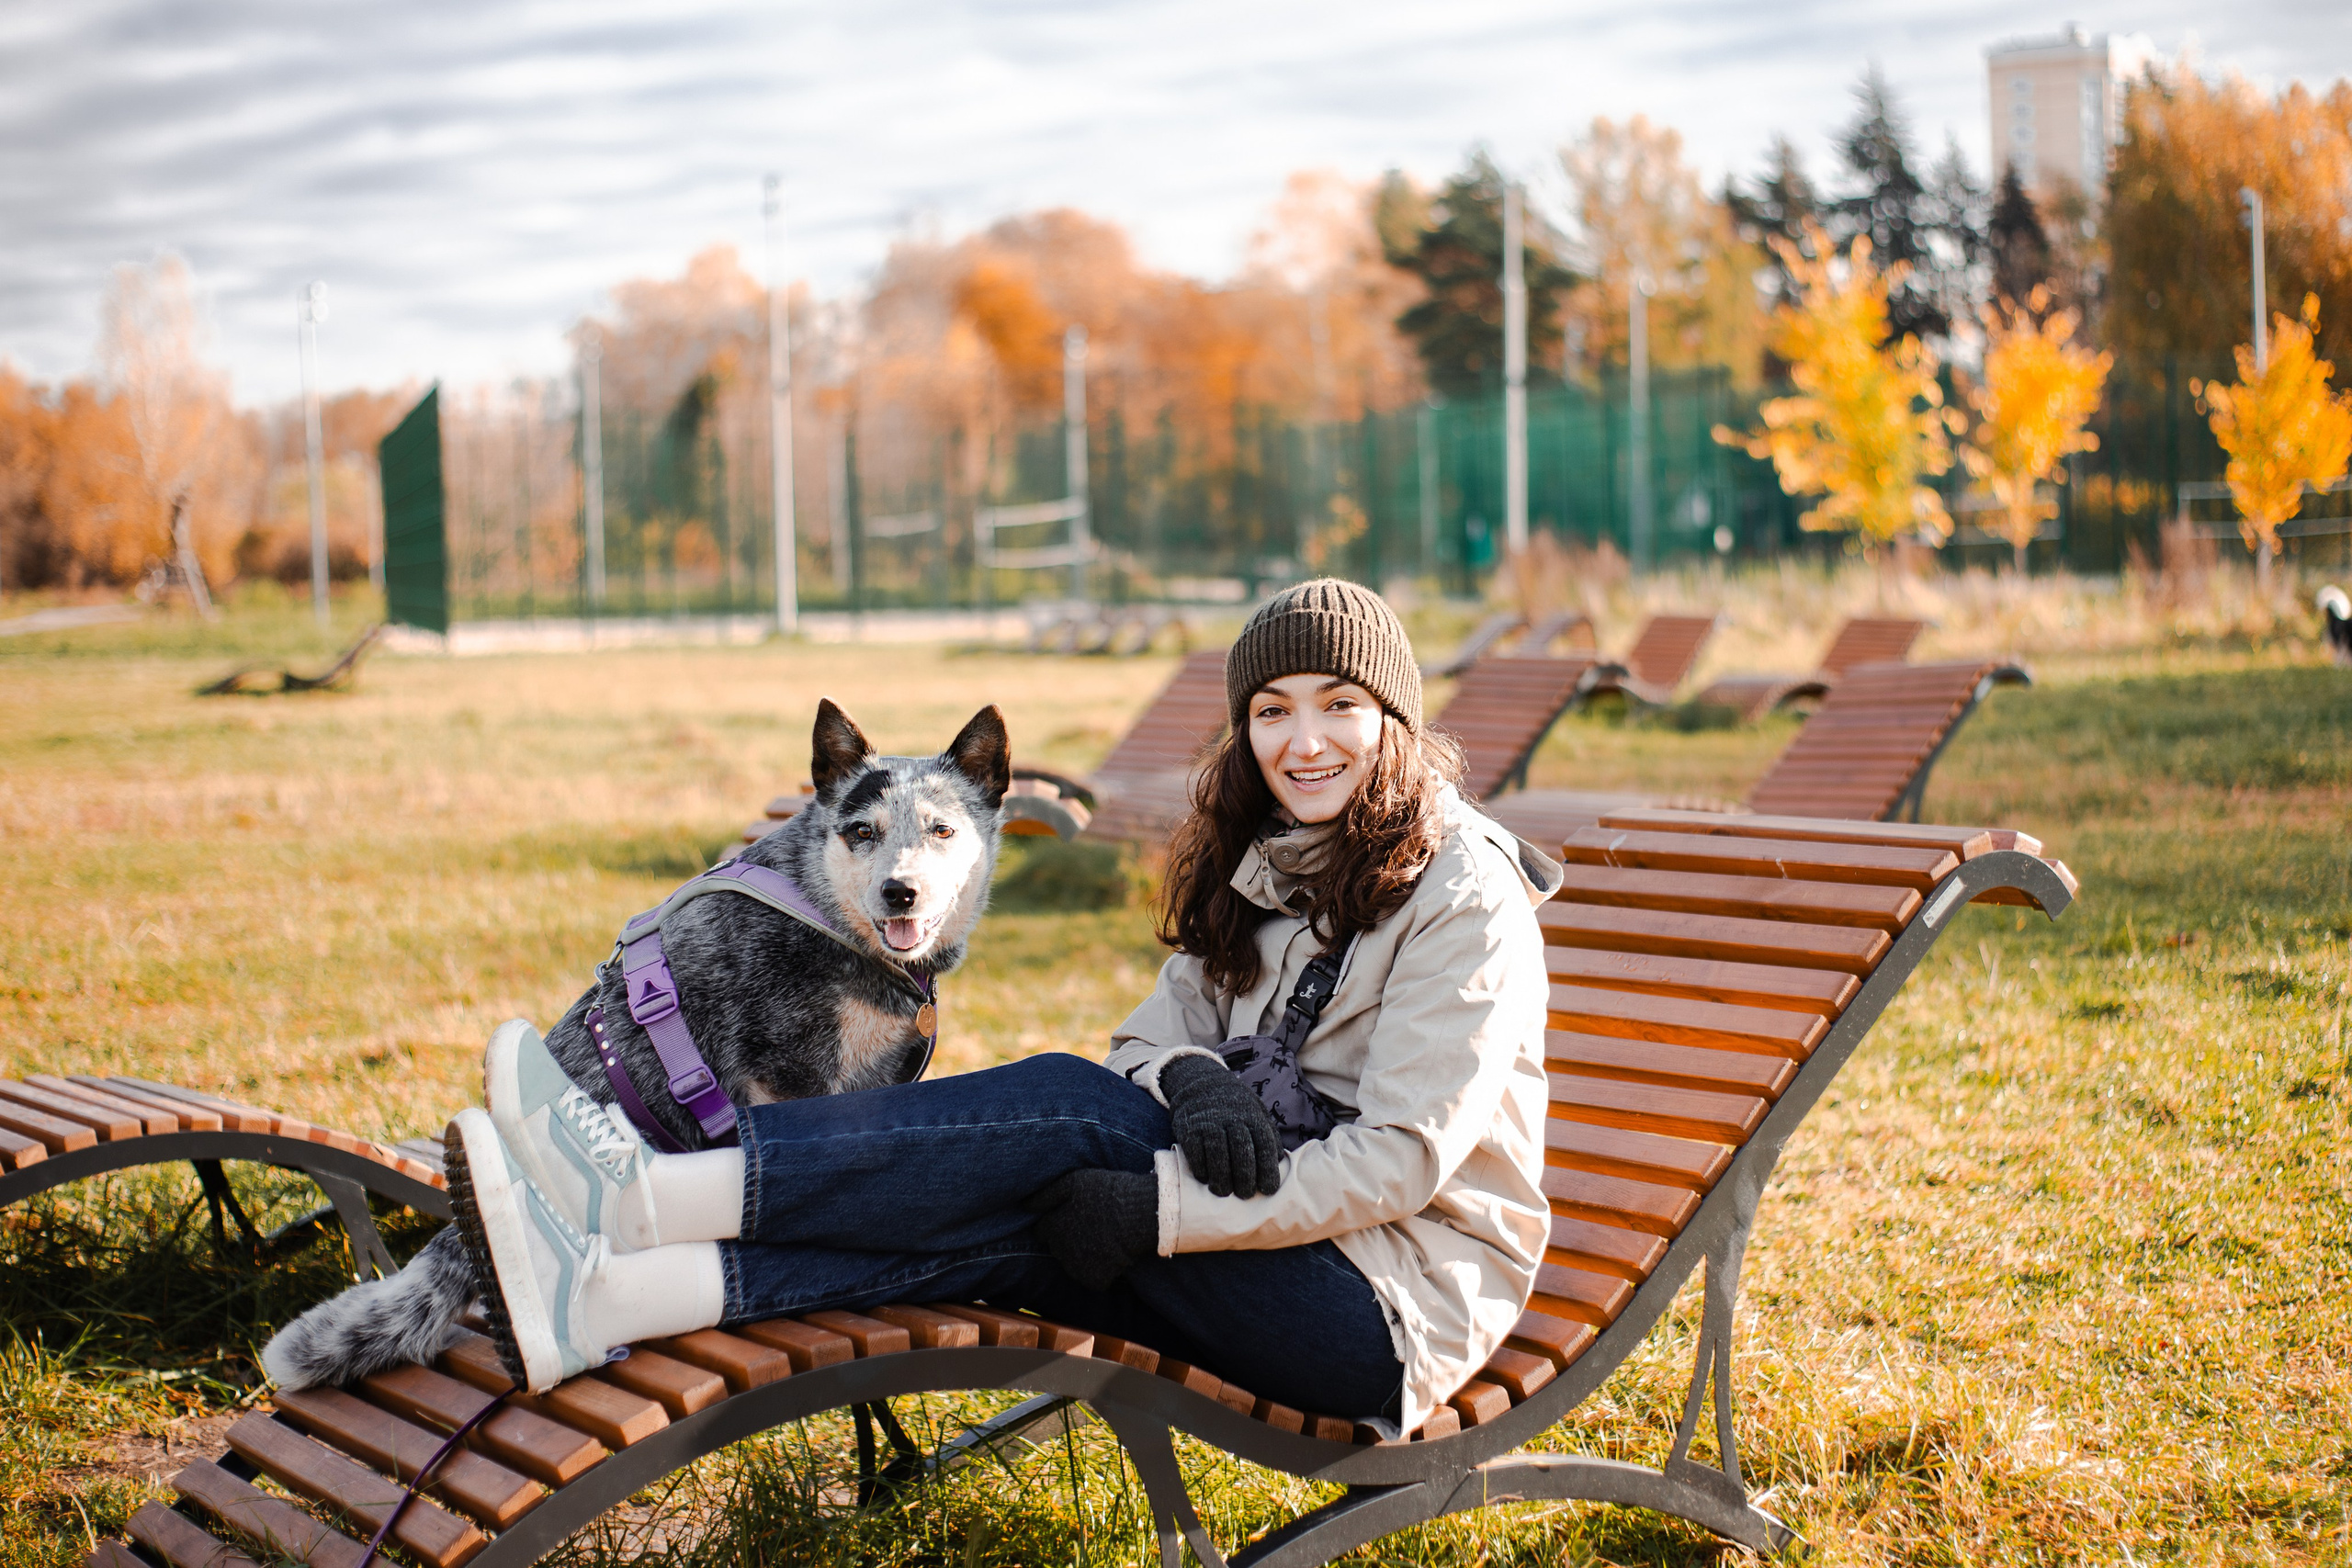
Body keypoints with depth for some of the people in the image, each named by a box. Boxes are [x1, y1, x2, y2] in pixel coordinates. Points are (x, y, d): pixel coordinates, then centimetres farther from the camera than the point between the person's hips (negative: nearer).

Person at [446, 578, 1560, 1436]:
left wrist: (1159, 1209, -26)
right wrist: (1187, 1078, -19)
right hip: (1271, 1235, 7)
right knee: (1002, 1231, -20)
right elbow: (1153, 1035, 7)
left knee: (1071, 1112, -24)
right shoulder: (1254, 865, 13)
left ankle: (643, 1196, -31)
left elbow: (1402, 1159, -20)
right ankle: (610, 1300, -36)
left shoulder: (1463, 897, -12)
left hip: (1399, 1297, -7)